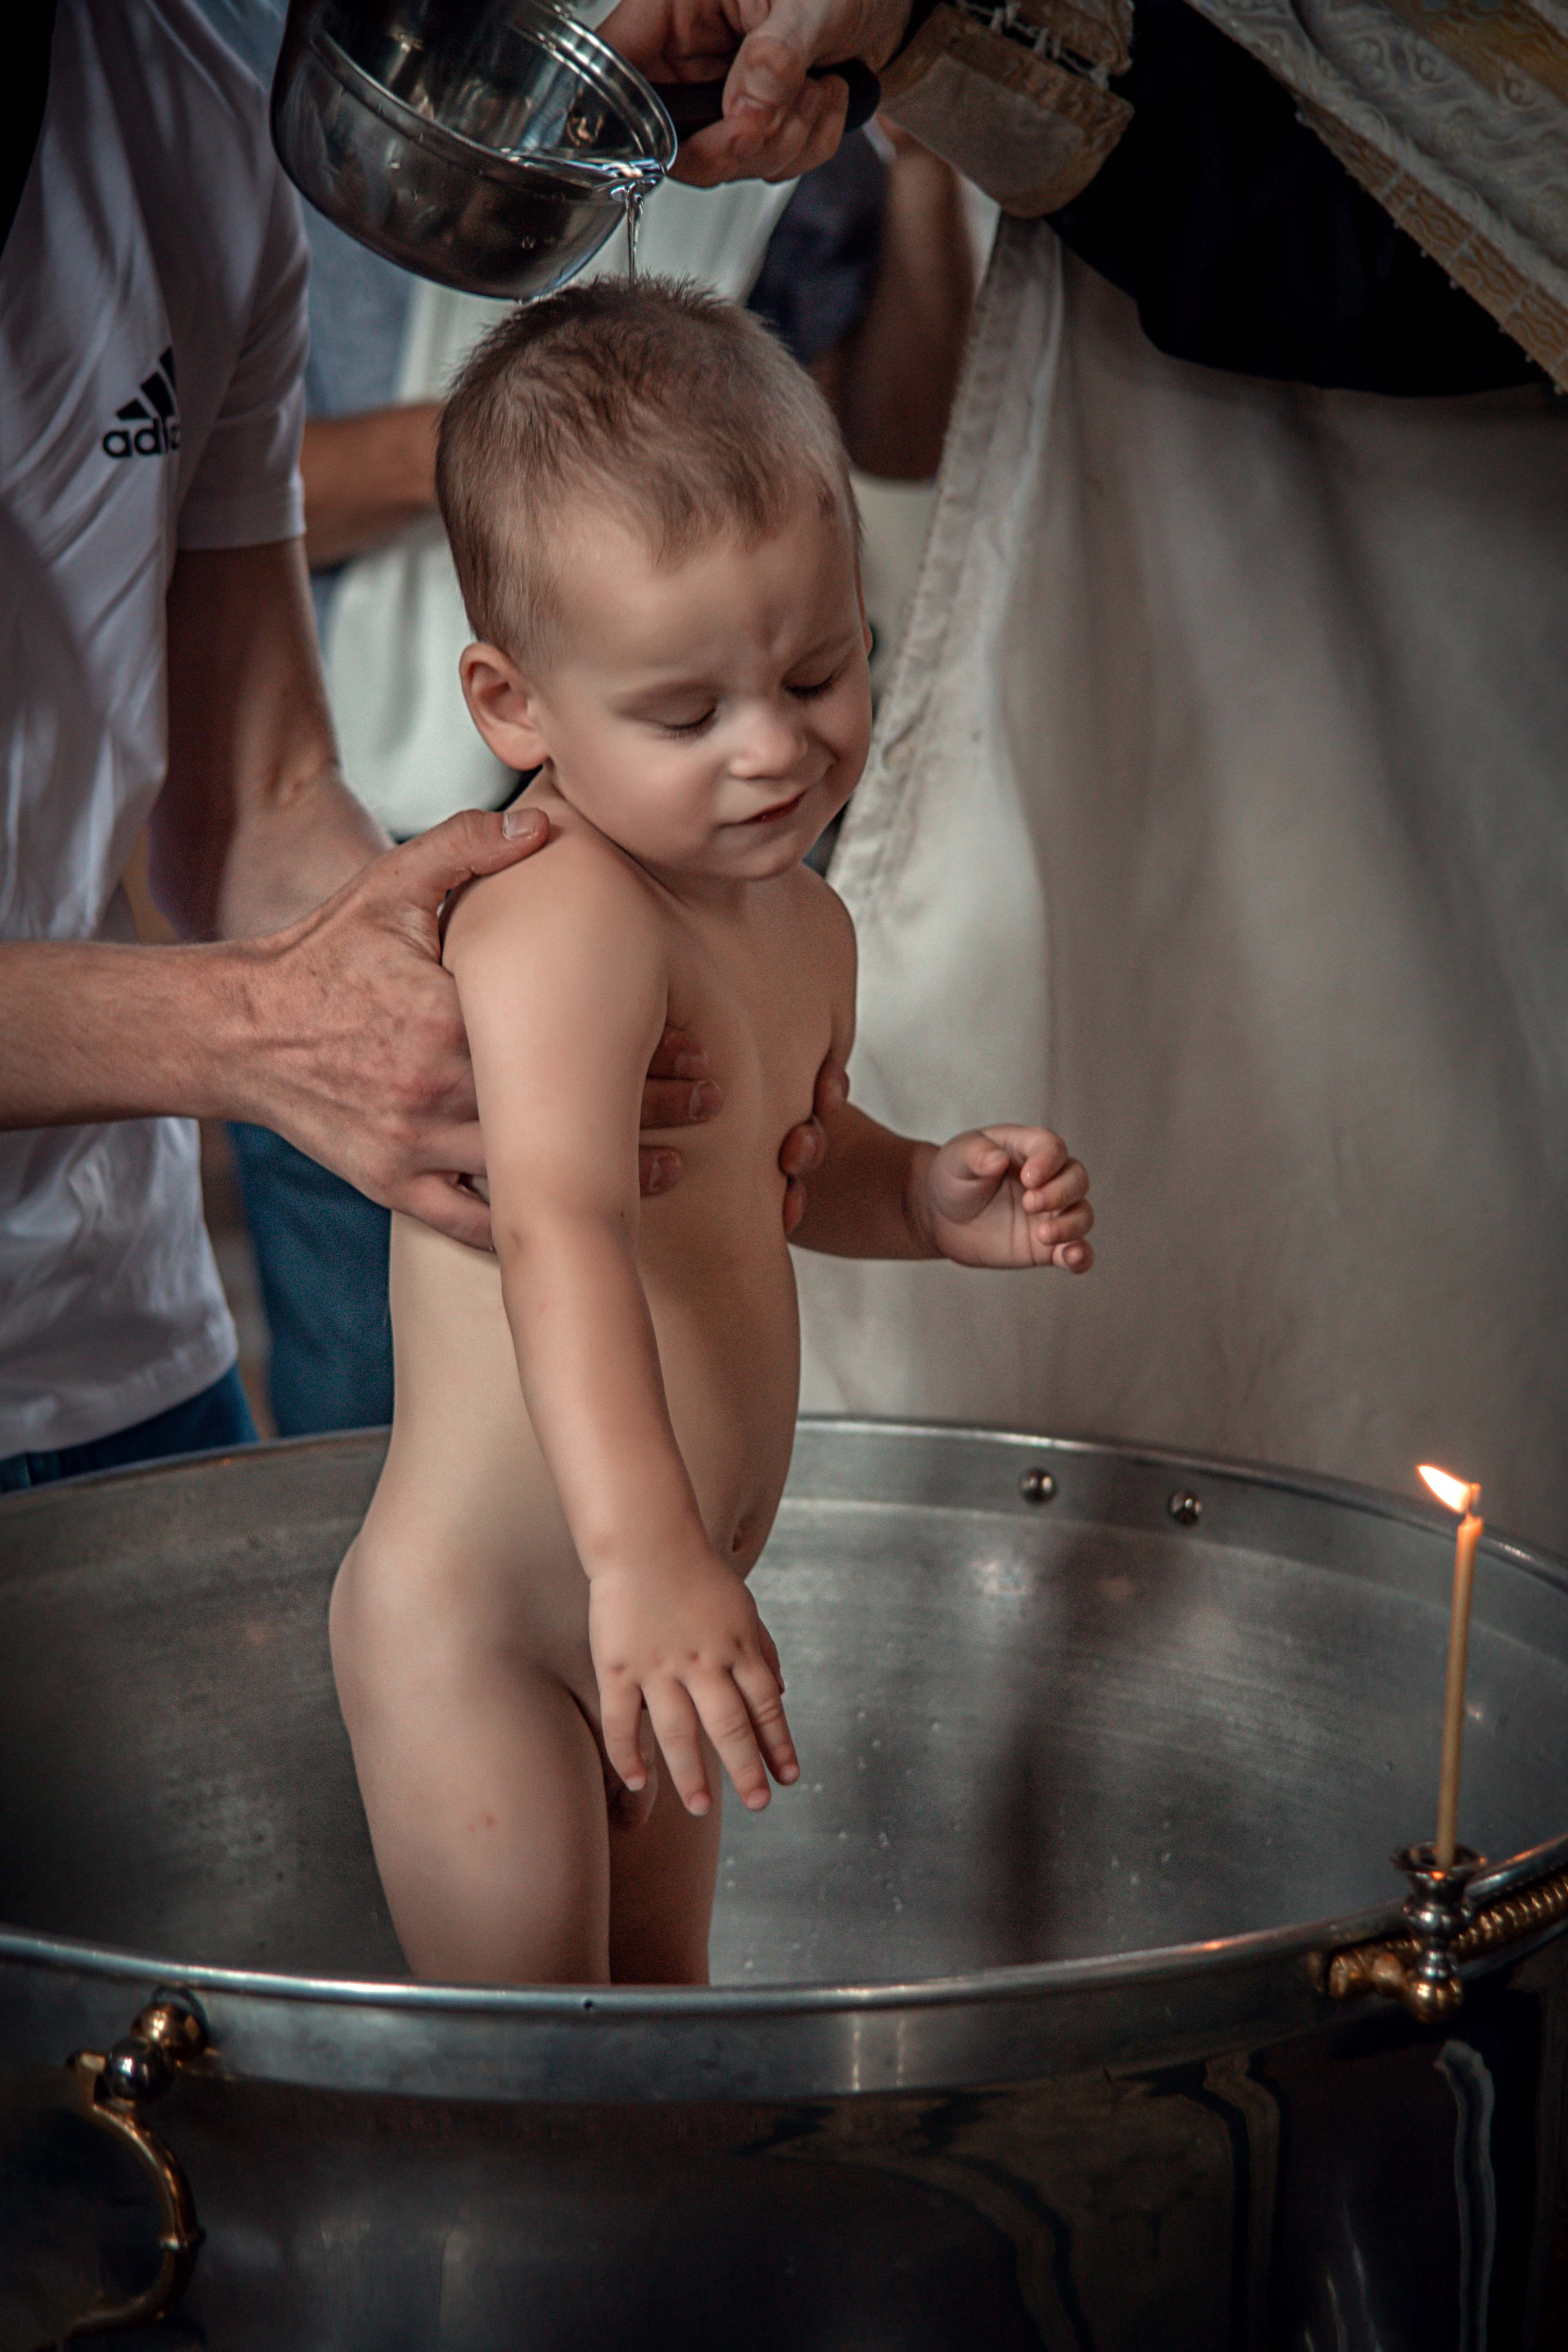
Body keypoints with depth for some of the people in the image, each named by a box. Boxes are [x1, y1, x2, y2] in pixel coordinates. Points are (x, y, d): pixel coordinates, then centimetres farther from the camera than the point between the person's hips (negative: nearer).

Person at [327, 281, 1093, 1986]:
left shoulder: (801, 929, 5)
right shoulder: (564, 924, -25)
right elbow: (560, 1229, -40)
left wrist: (929, 1195, 4)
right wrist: (646, 1550, -53)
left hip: (652, 1619, 9)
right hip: (473, 1637, -8)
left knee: (657, 2005, 19)